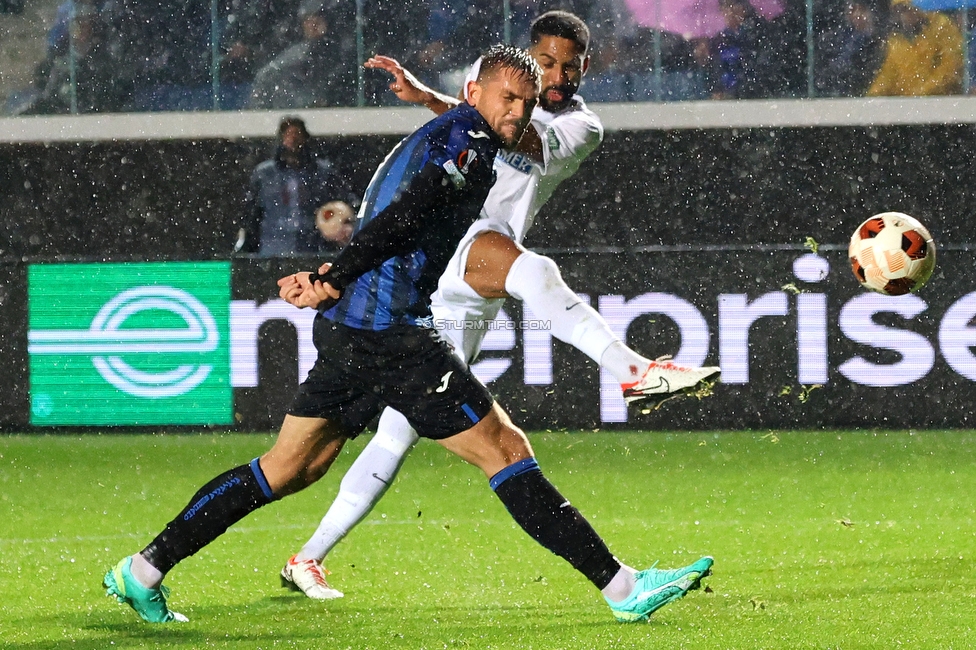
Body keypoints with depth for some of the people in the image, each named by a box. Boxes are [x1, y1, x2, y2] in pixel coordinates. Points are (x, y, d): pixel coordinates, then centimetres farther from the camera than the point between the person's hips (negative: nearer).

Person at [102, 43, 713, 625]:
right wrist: (335, 280, -26)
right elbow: (405, 216, -20)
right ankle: (622, 586, -7)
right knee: (506, 449, -7)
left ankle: (143, 569, 14)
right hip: (391, 332, -10)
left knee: (286, 470, 14)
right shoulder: (468, 140, -7)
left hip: (349, 334, 10)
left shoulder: (430, 138, 25)